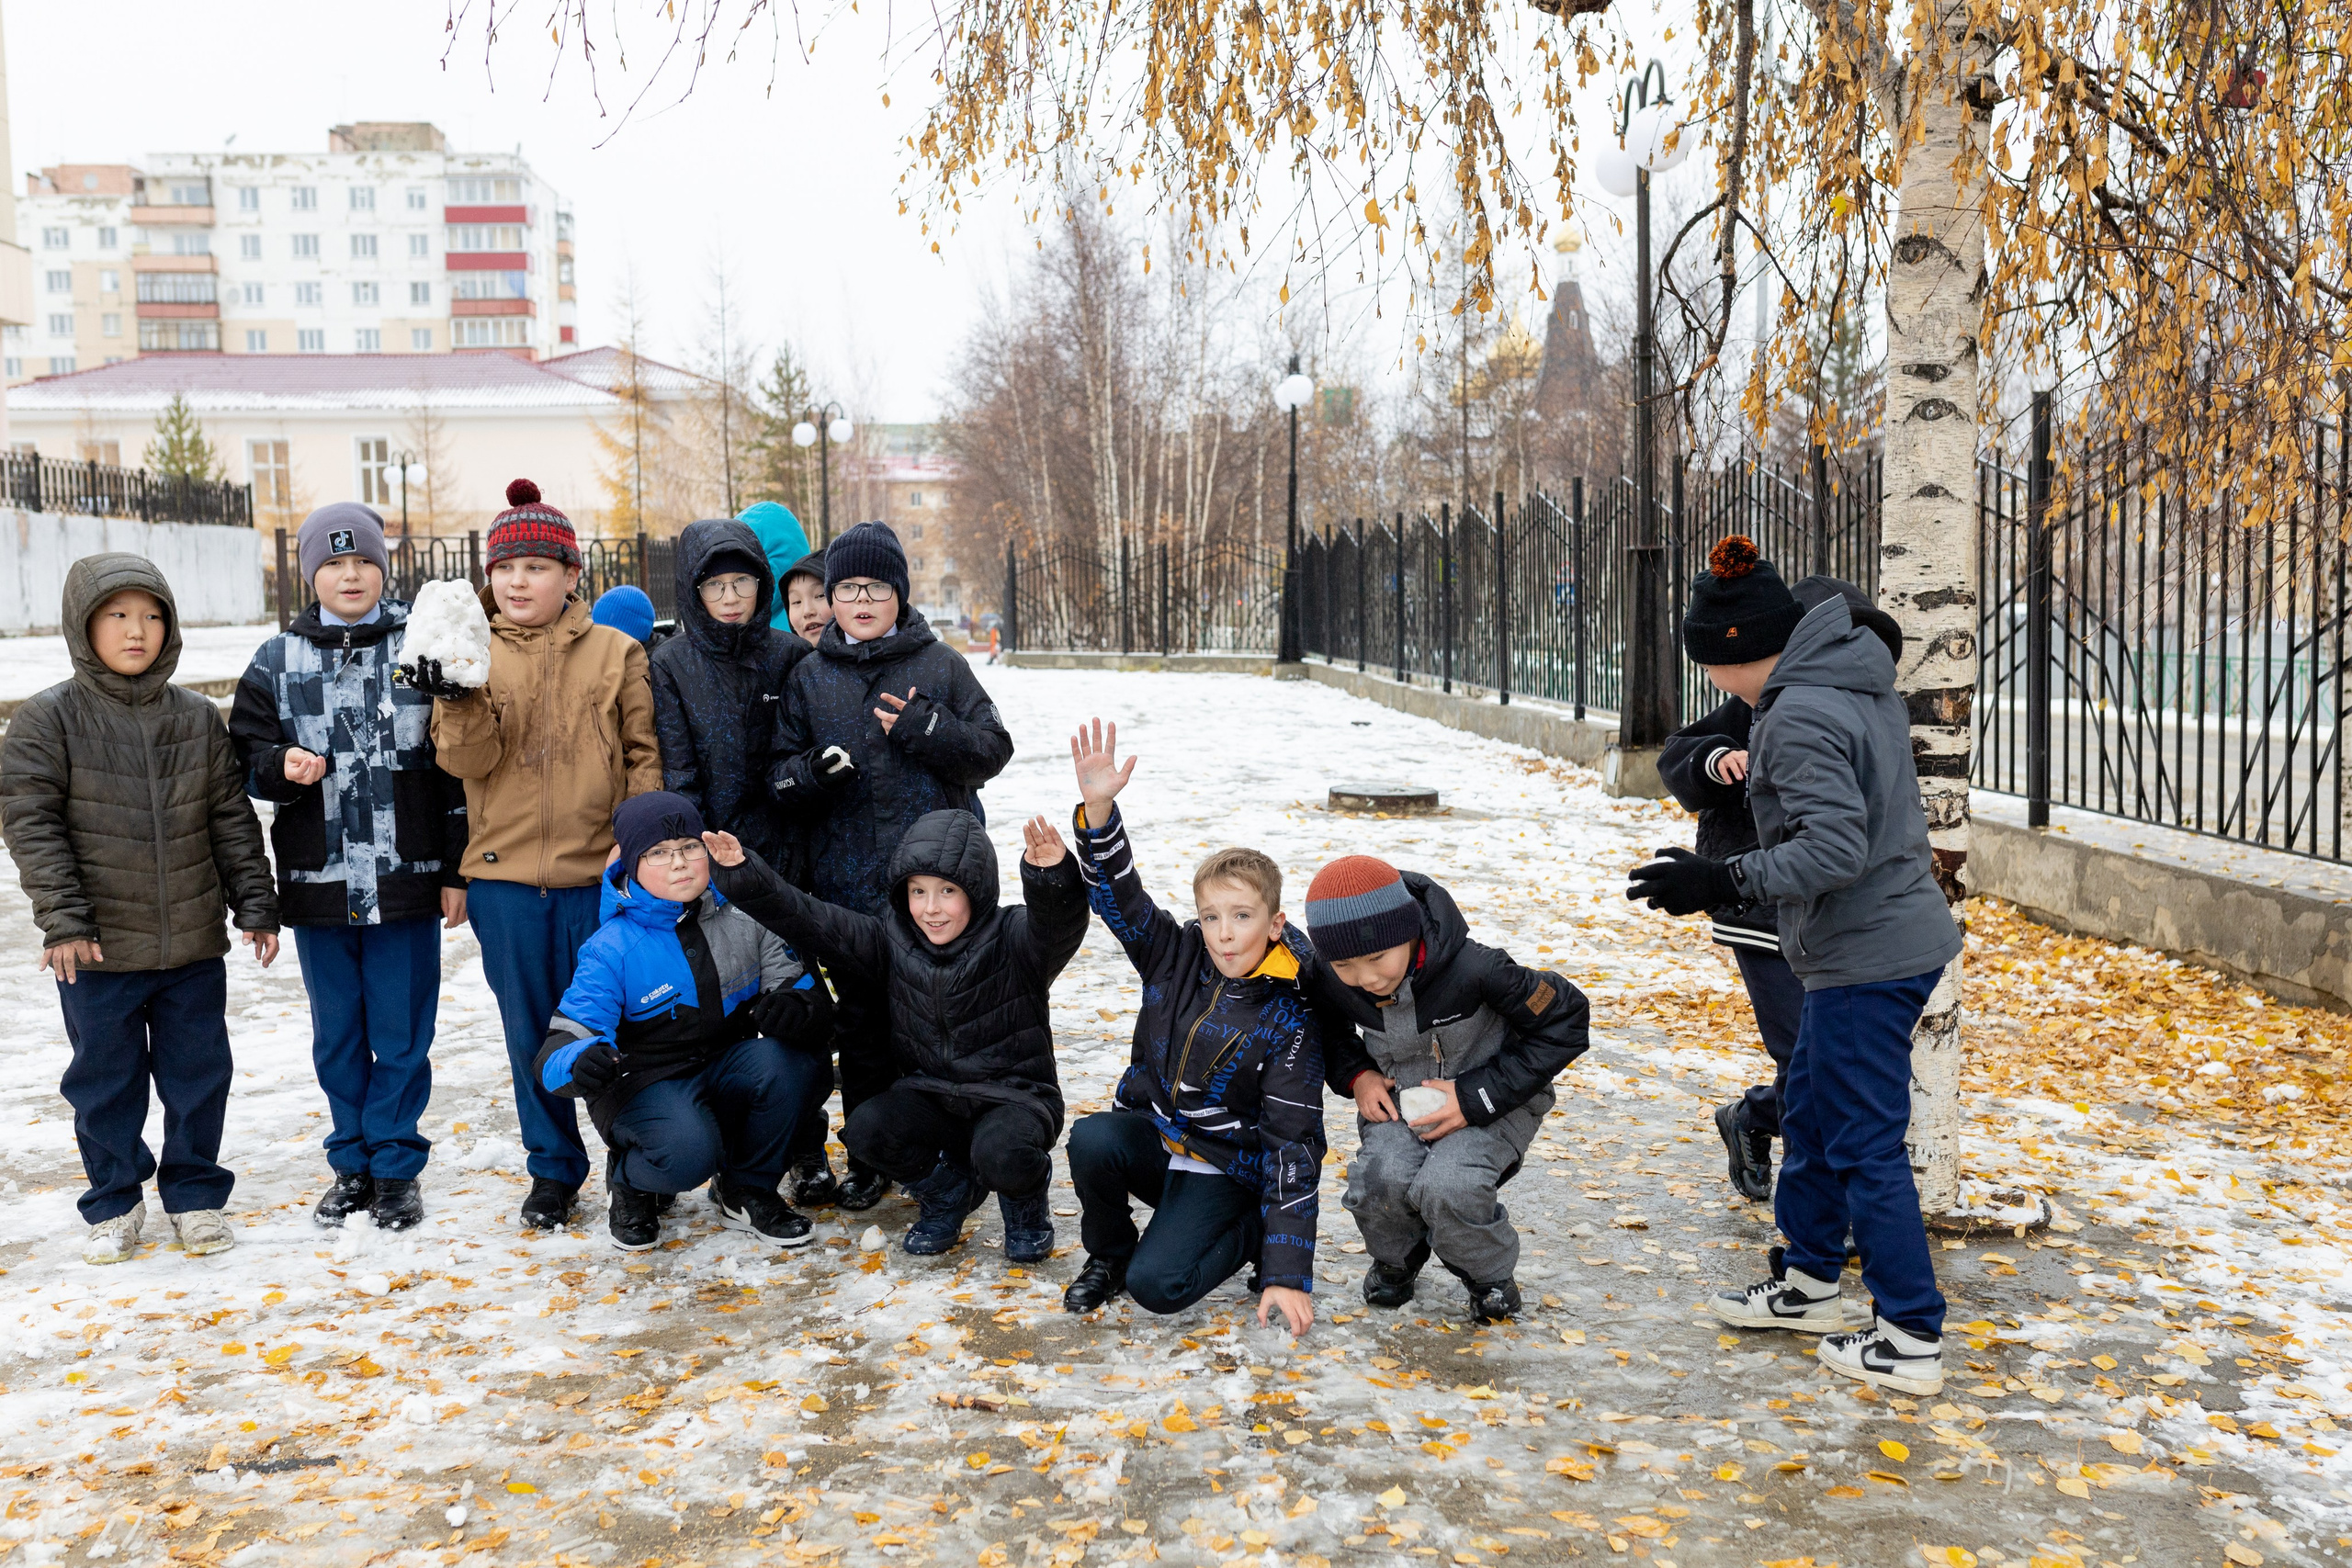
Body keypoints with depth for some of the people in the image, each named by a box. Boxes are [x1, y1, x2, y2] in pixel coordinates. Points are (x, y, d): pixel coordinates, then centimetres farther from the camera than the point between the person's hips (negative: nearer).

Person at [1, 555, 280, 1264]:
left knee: (199, 1073, 10)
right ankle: (114, 1205, 27)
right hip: (98, 947, -2)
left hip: (195, 943, 2)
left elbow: (232, 820, 7)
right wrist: (63, 919, -15)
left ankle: (196, 1195, 26)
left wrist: (256, 906, 4)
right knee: (105, 1081, 11)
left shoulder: (199, 719, 4)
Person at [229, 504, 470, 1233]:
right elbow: (245, 758, 10)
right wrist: (283, 765, -14)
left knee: (401, 1035, 4)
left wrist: (456, 872, -1)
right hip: (318, 884, 2)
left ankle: (397, 1166, 17)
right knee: (337, 1035, 13)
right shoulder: (277, 661, 5)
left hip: (407, 880, -2)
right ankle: (352, 1163, 26)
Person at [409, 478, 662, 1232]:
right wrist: (456, 700, -24)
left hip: (597, 873, -2)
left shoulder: (615, 652, 2)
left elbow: (643, 753, 4)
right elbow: (468, 759, -5)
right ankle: (553, 1168, 26)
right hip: (505, 874, 2)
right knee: (530, 1032, 11)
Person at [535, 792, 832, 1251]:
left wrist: (794, 1009, -30)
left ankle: (746, 1192, -3)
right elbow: (561, 1045, -19)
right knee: (689, 1155, -35)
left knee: (790, 1060, -28)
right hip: (645, 1086, -4)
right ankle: (630, 1181, 6)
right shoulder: (612, 949, -13)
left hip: (727, 1075, 4)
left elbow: (813, 997, -4)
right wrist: (581, 1063, -45)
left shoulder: (742, 920, -4)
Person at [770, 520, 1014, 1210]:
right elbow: (782, 780, 8)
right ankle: (870, 1158, 22)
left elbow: (992, 751, 0)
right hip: (848, 883, 2)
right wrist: (812, 772, -14)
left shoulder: (941, 666, 3)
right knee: (862, 1022, 9)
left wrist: (925, 729, -15)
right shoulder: (810, 678, 9)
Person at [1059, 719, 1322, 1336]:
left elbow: (1293, 1147, -18)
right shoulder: (1175, 958, -5)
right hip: (1153, 1134, 4)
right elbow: (1117, 893, -12)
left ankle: (1252, 1233, 7)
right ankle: (1108, 1254, 0)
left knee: (1157, 1285, -24)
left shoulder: (1289, 1019, -16)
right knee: (1091, 1140, -30)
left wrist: (1287, 1274, -23)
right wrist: (1098, 808, -33)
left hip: (1227, 1168, -4)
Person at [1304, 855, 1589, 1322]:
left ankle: (1491, 1276, 3)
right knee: (1381, 1176, -28)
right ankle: (1396, 1260, 8)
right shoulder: (1330, 983, -17)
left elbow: (1564, 1023, -19)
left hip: (1492, 1100, -3)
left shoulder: (1472, 969, -31)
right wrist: (1357, 1076, -12)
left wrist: (1476, 1097, -24)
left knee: (1446, 1186, -32)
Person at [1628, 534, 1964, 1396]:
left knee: (1864, 1144, 0)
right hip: (1895, 932, 10)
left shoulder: (1799, 719, -22)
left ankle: (1910, 1340, 9)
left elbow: (1835, 850, -28)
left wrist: (1723, 882, -25)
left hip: (1866, 958, -10)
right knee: (1810, 1114, 21)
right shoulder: (1860, 685, 8)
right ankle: (1808, 1283, 35)